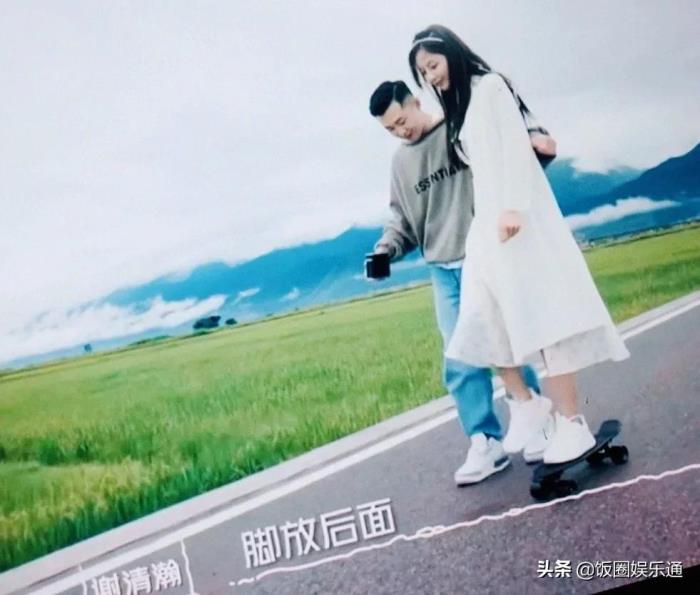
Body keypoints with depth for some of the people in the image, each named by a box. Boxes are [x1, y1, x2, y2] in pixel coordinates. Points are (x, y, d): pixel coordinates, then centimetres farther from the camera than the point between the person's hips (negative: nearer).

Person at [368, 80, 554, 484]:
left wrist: (534, 137, -29)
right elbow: (403, 220, 18)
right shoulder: (401, 162, 15)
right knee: (461, 361, 2)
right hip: (444, 271, 5)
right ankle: (486, 443, 10)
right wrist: (387, 246, -1)